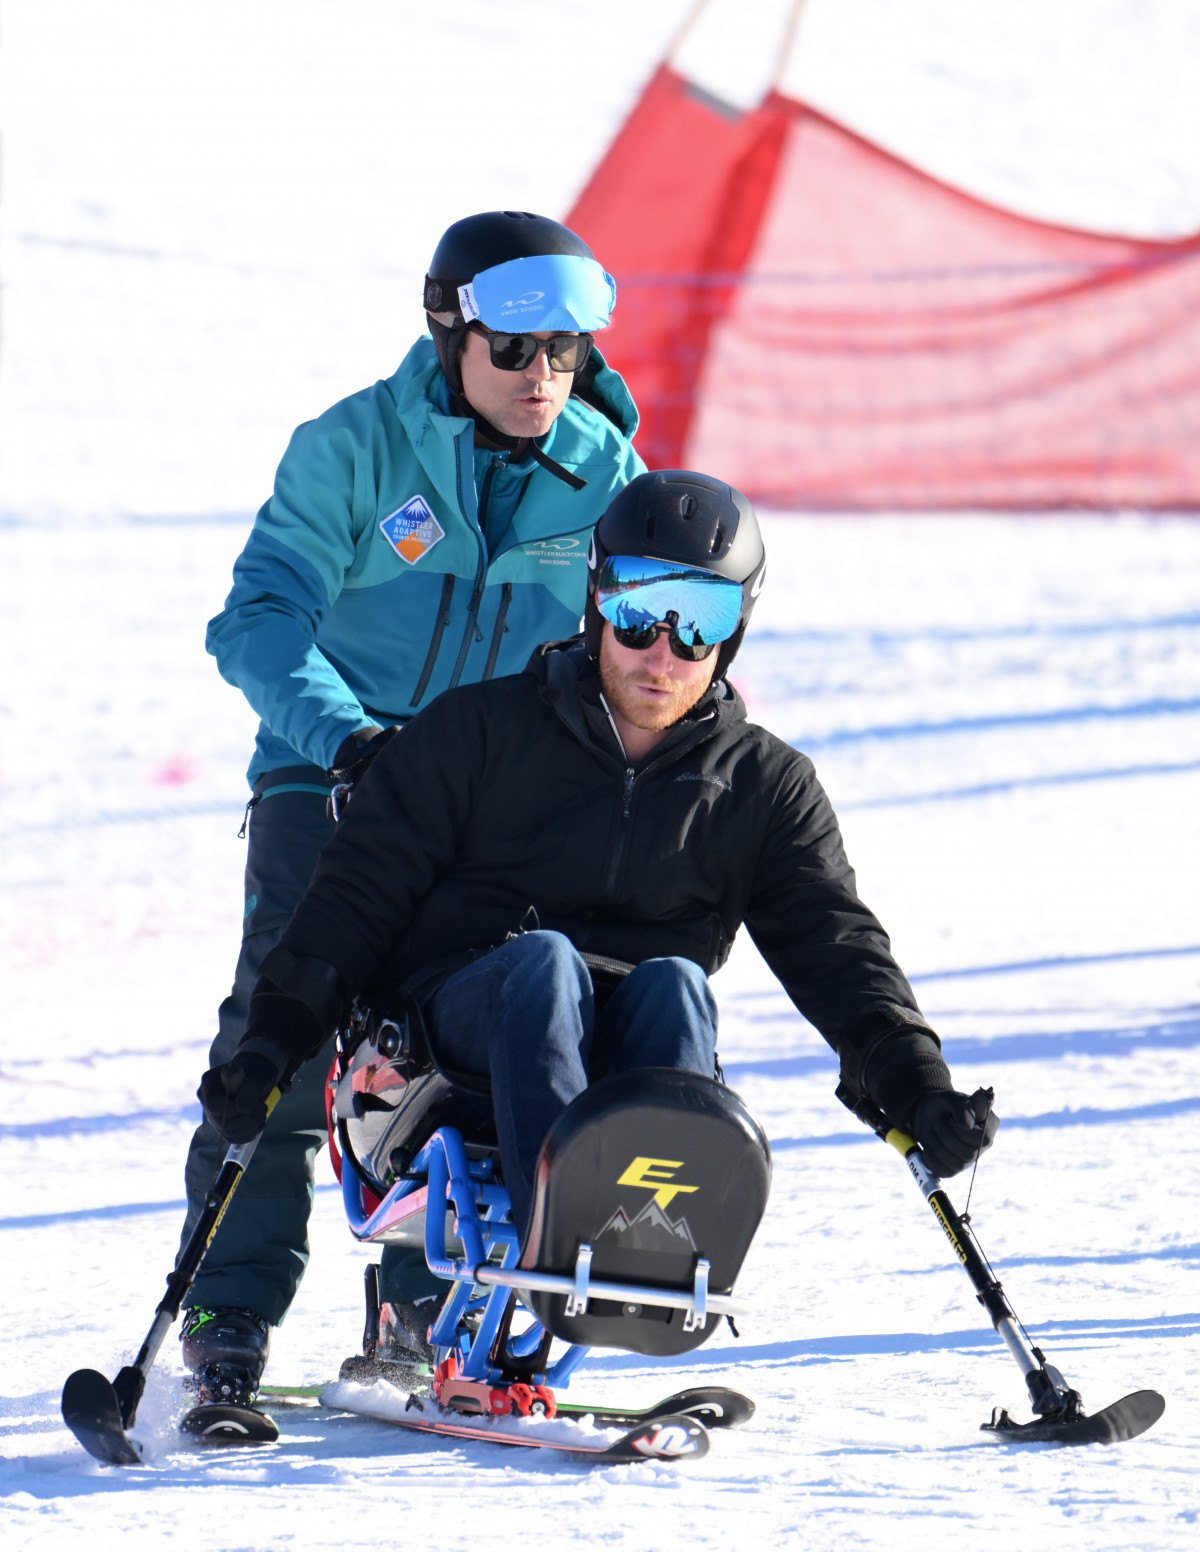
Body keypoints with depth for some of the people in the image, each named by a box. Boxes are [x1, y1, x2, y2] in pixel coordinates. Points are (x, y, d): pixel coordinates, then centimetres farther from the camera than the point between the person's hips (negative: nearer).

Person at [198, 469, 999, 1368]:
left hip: (627, 1052, 1)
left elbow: (837, 949, 4)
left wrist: (915, 1088, -13)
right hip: (453, 1030, -1)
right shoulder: (480, 734, 8)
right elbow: (359, 893, 4)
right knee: (545, 959, -34)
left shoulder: (767, 787, 13)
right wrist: (275, 1042, -8)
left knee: (675, 983, -31)